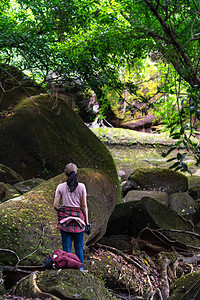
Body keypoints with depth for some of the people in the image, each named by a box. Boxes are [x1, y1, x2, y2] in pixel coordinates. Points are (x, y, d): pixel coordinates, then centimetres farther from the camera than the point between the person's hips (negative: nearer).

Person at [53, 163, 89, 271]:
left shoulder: (60, 187, -2)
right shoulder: (81, 187, -3)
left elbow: (55, 205, -4)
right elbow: (84, 206, -2)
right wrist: (86, 221, 5)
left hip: (64, 217, 0)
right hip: (78, 217, 0)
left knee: (66, 246, 5)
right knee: (79, 246, 9)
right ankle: (80, 268, 13)